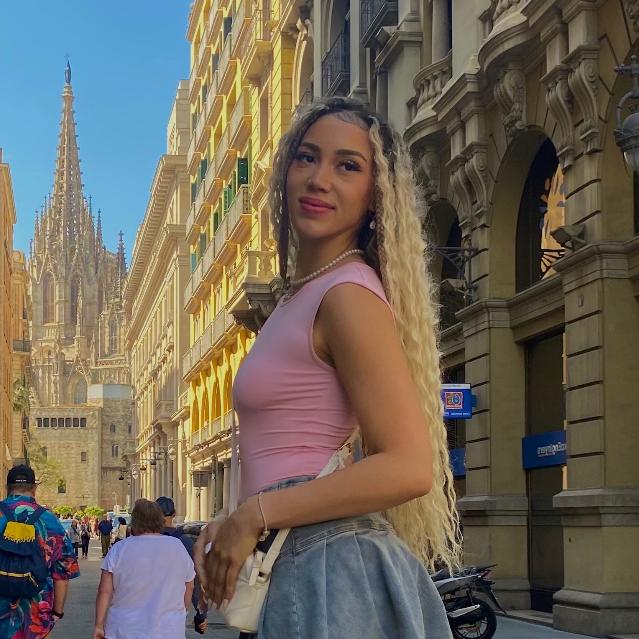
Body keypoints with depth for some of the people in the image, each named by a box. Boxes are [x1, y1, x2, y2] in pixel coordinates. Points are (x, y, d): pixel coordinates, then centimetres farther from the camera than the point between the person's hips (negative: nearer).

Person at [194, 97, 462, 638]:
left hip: (336, 572, -9)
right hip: (301, 569, 9)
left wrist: (255, 515, -16)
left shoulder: (349, 294, -13)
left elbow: (408, 467, -21)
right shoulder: (304, 295, 15)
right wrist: (233, 526, 7)